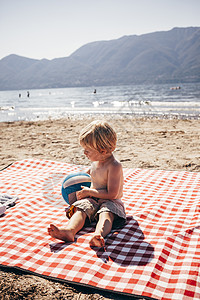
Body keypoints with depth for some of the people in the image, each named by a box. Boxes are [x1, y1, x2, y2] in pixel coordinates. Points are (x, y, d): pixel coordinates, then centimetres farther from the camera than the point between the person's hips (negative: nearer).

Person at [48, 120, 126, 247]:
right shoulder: (96, 160, 5)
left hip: (111, 202, -6)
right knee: (80, 209, -22)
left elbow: (112, 194, -25)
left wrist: (89, 191, -17)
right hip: (93, 199, 7)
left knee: (106, 214, -37)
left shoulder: (114, 166, -22)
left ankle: (99, 234, -66)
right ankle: (69, 231, -49)